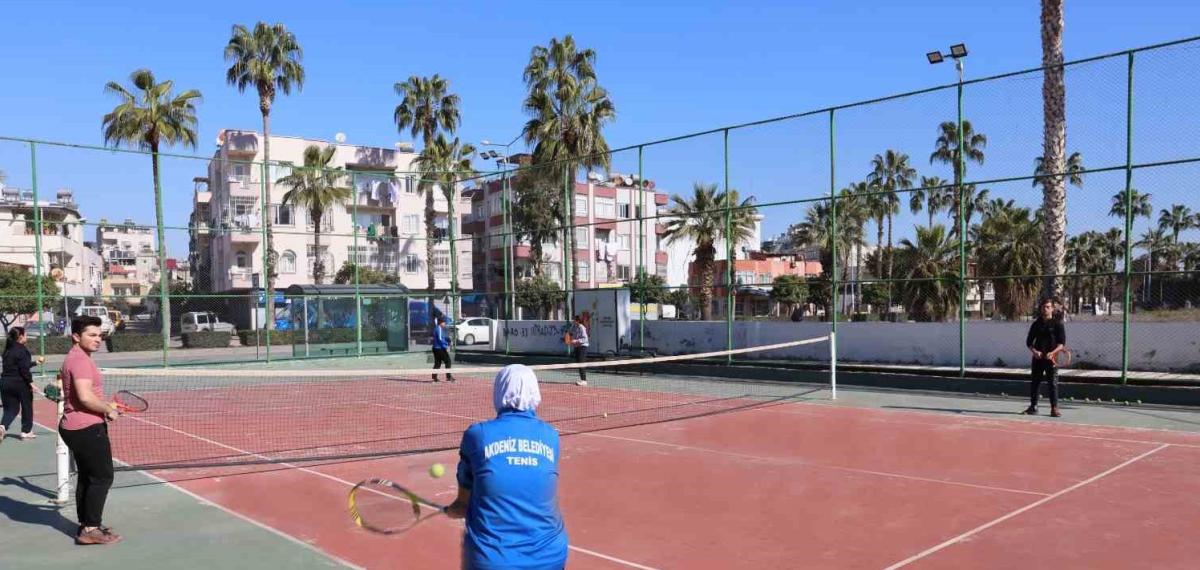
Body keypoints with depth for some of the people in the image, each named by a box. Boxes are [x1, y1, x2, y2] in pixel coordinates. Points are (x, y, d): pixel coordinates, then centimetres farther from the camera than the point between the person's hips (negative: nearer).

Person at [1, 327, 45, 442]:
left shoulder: (8, 350, 10)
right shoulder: (22, 350, -15)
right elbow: (24, 369, -20)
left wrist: (36, 362, 29)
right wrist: (31, 382, -16)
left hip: (5, 382, 7)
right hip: (20, 382, -7)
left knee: (10, 409, 11)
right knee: (26, 407, 12)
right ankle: (26, 431, 20)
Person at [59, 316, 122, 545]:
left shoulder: (76, 358, 16)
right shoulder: (80, 360, -18)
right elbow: (85, 397, -28)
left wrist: (104, 407, 19)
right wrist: (109, 410, -14)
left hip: (77, 428, 11)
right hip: (87, 429, -11)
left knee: (87, 477, 17)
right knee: (102, 477, -4)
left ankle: (86, 525, 26)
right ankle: (90, 529, -1)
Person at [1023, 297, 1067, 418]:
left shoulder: (1057, 323, 0)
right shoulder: (1036, 324, 10)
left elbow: (1062, 343, -4)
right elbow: (1029, 341, 12)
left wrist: (1053, 353, -19)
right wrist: (1034, 351, -7)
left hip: (1051, 358, -3)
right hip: (1038, 358, 4)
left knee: (1053, 383, -5)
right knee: (1034, 382, 7)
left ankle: (1054, 408, 0)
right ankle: (1033, 407, 16)